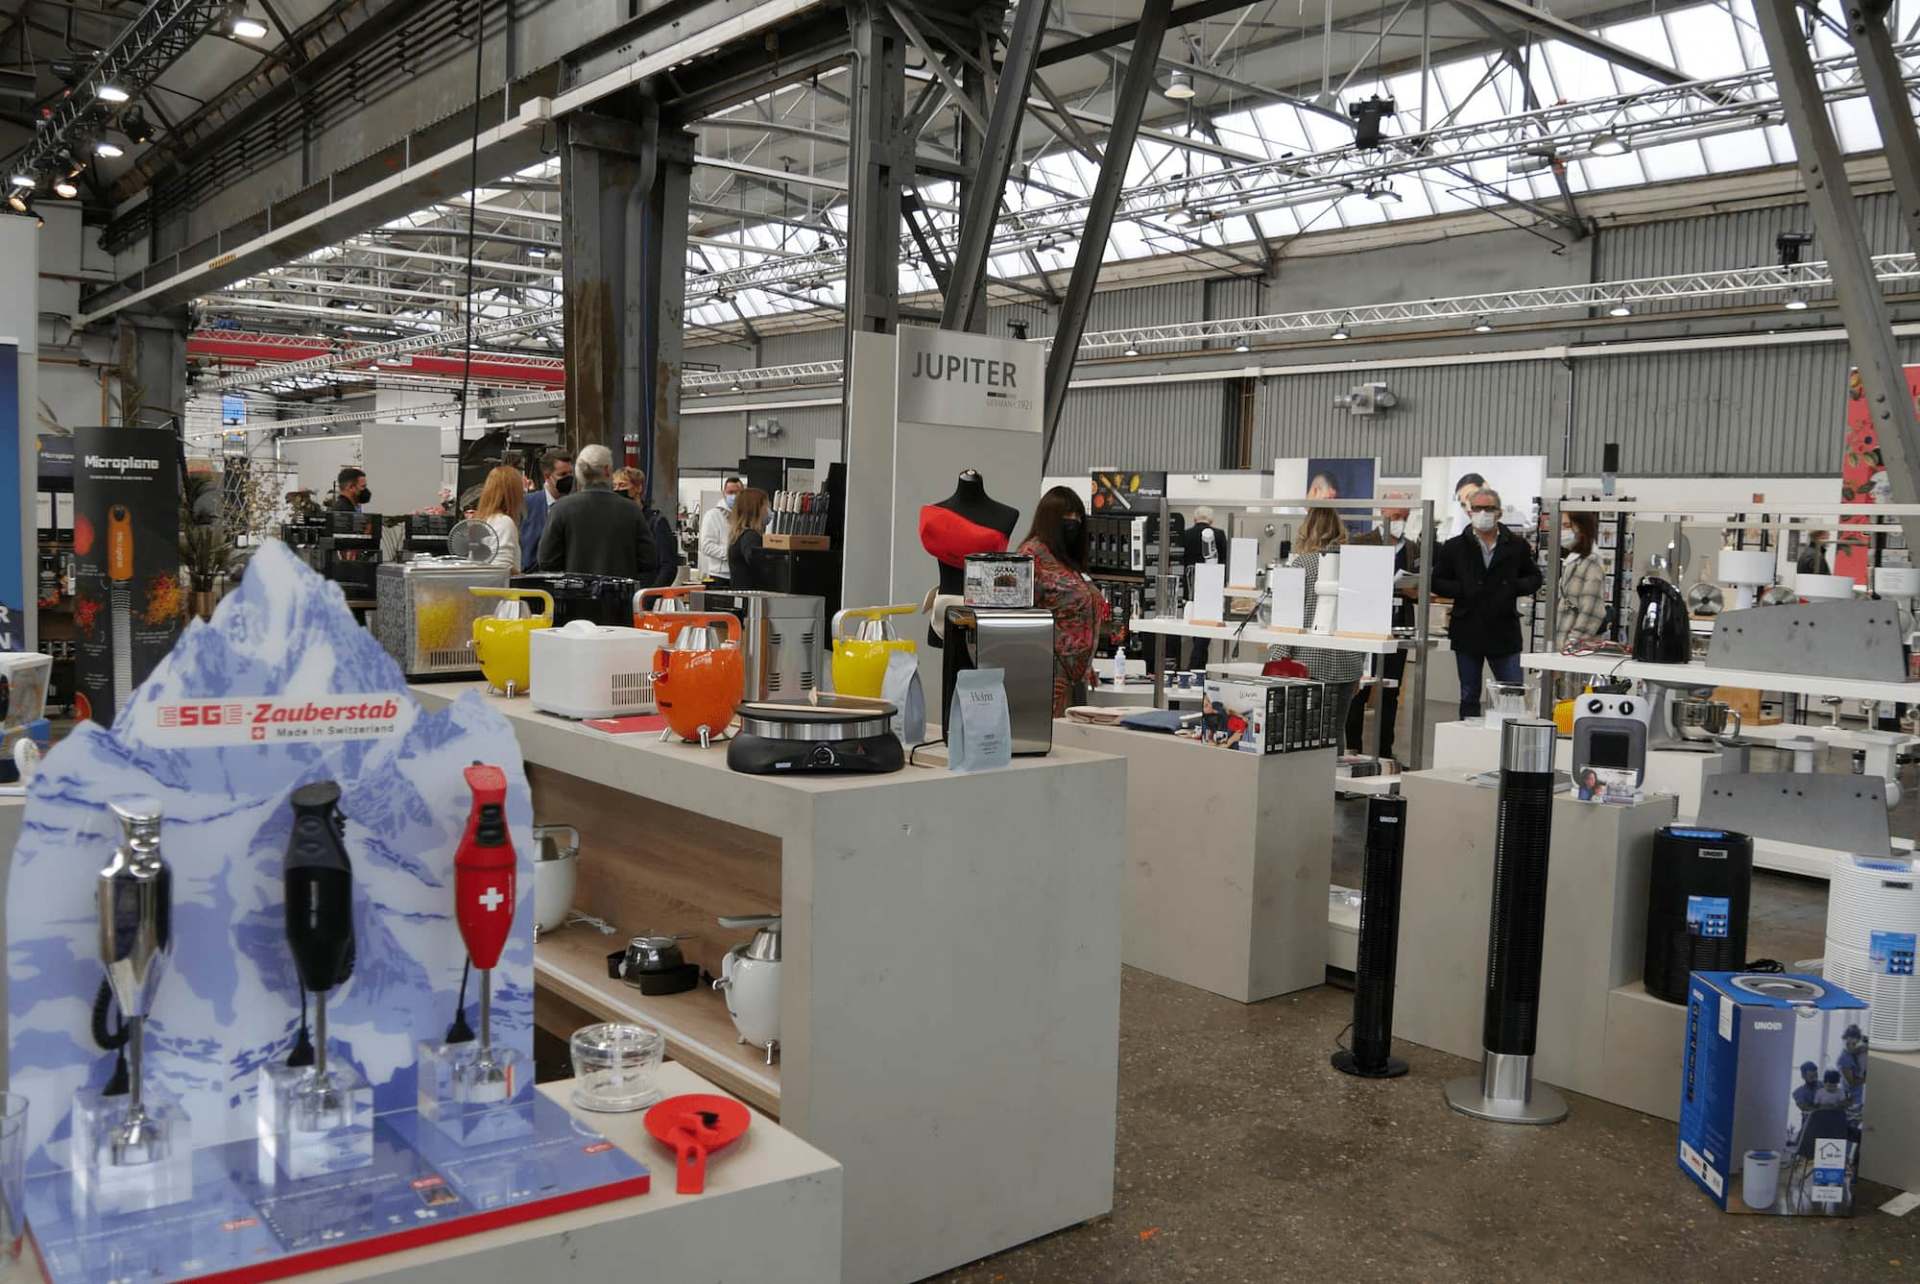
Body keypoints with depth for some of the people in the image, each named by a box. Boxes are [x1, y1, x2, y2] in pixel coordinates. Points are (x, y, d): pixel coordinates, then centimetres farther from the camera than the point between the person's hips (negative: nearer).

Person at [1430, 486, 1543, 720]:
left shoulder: (1517, 546, 3)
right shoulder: (1454, 547, 2)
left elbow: (1534, 578, 13)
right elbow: (1436, 582, 4)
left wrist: (1514, 587, -7)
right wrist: (1462, 590, -13)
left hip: (1504, 632, 0)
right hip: (1467, 633, 0)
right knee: (1469, 697, 10)